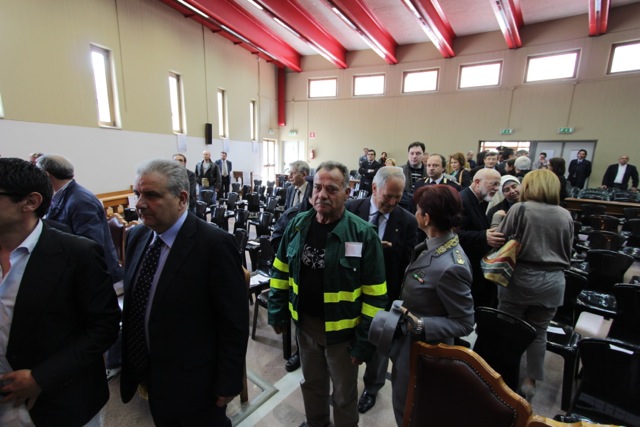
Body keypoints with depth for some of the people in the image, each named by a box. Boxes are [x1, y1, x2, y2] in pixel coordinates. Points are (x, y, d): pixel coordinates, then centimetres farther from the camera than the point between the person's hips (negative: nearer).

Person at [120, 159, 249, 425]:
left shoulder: (215, 244, -25)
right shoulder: (137, 236, -2)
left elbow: (235, 321, -20)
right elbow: (132, 306, 6)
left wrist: (228, 383, -13)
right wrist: (135, 366, 11)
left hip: (196, 383, -6)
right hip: (154, 379, 6)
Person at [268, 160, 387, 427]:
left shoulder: (363, 234, -19)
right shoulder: (297, 225, -5)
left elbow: (374, 294, -15)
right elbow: (281, 272, 5)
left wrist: (365, 340, -13)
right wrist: (277, 312, 6)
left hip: (341, 329, -4)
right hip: (305, 323, 4)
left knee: (344, 395, 19)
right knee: (312, 383, 28)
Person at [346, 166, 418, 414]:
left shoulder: (407, 221, -12)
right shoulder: (352, 209, -11)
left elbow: (408, 263, -9)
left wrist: (401, 299, -12)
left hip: (385, 294, 0)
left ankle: (371, 388, 50)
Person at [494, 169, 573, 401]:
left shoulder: (520, 209, -10)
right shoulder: (566, 215, 4)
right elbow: (568, 251, 13)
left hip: (521, 277, -4)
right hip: (553, 281, 4)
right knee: (538, 331, 16)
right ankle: (530, 380, 25)